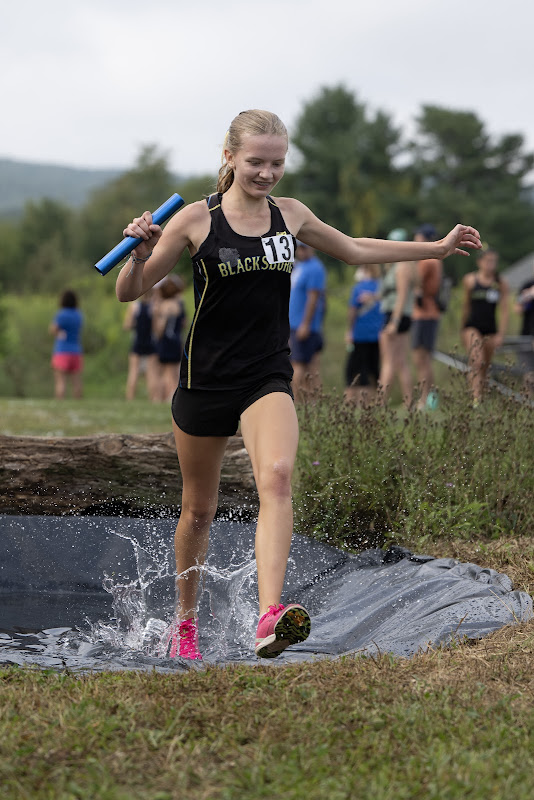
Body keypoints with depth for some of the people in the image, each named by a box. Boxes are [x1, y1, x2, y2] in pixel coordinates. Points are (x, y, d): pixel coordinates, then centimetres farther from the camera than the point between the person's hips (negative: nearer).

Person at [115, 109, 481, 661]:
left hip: (269, 378, 1)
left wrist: (437, 247, 25)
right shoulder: (197, 220, -5)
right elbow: (129, 291, -2)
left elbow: (353, 250, 23)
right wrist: (140, 252, -24)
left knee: (276, 476, -26)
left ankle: (270, 617, -40)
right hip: (205, 381, -1)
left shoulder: (290, 215, 6)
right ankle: (185, 619, 34)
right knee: (198, 509, 10)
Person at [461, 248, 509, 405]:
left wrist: (501, 334, -2)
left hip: (490, 329, 2)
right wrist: (463, 329, 18)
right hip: (472, 326, -2)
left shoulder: (501, 283, 3)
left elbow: (504, 310, 3)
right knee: (477, 362, -20)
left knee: (485, 368, 8)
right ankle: (476, 400, -28)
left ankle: (480, 398, 21)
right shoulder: (470, 280, 1)